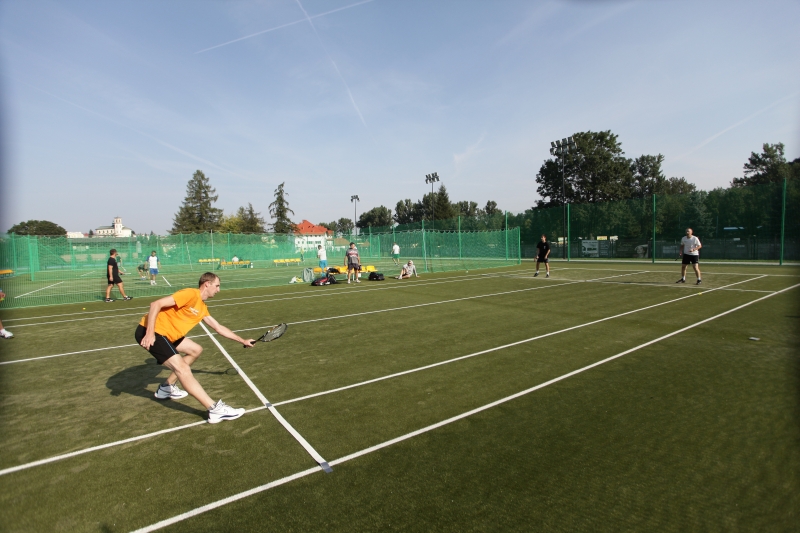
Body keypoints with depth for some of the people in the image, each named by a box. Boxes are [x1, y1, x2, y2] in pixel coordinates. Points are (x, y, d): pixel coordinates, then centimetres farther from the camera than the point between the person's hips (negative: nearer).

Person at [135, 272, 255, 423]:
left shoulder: (202, 307, 14)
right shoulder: (191, 294, -14)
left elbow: (219, 328, 22)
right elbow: (156, 304, -21)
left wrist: (243, 341, 24)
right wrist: (150, 333, -28)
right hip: (149, 332, -10)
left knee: (196, 350, 18)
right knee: (183, 369, -19)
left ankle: (166, 388, 28)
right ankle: (215, 409, -23)